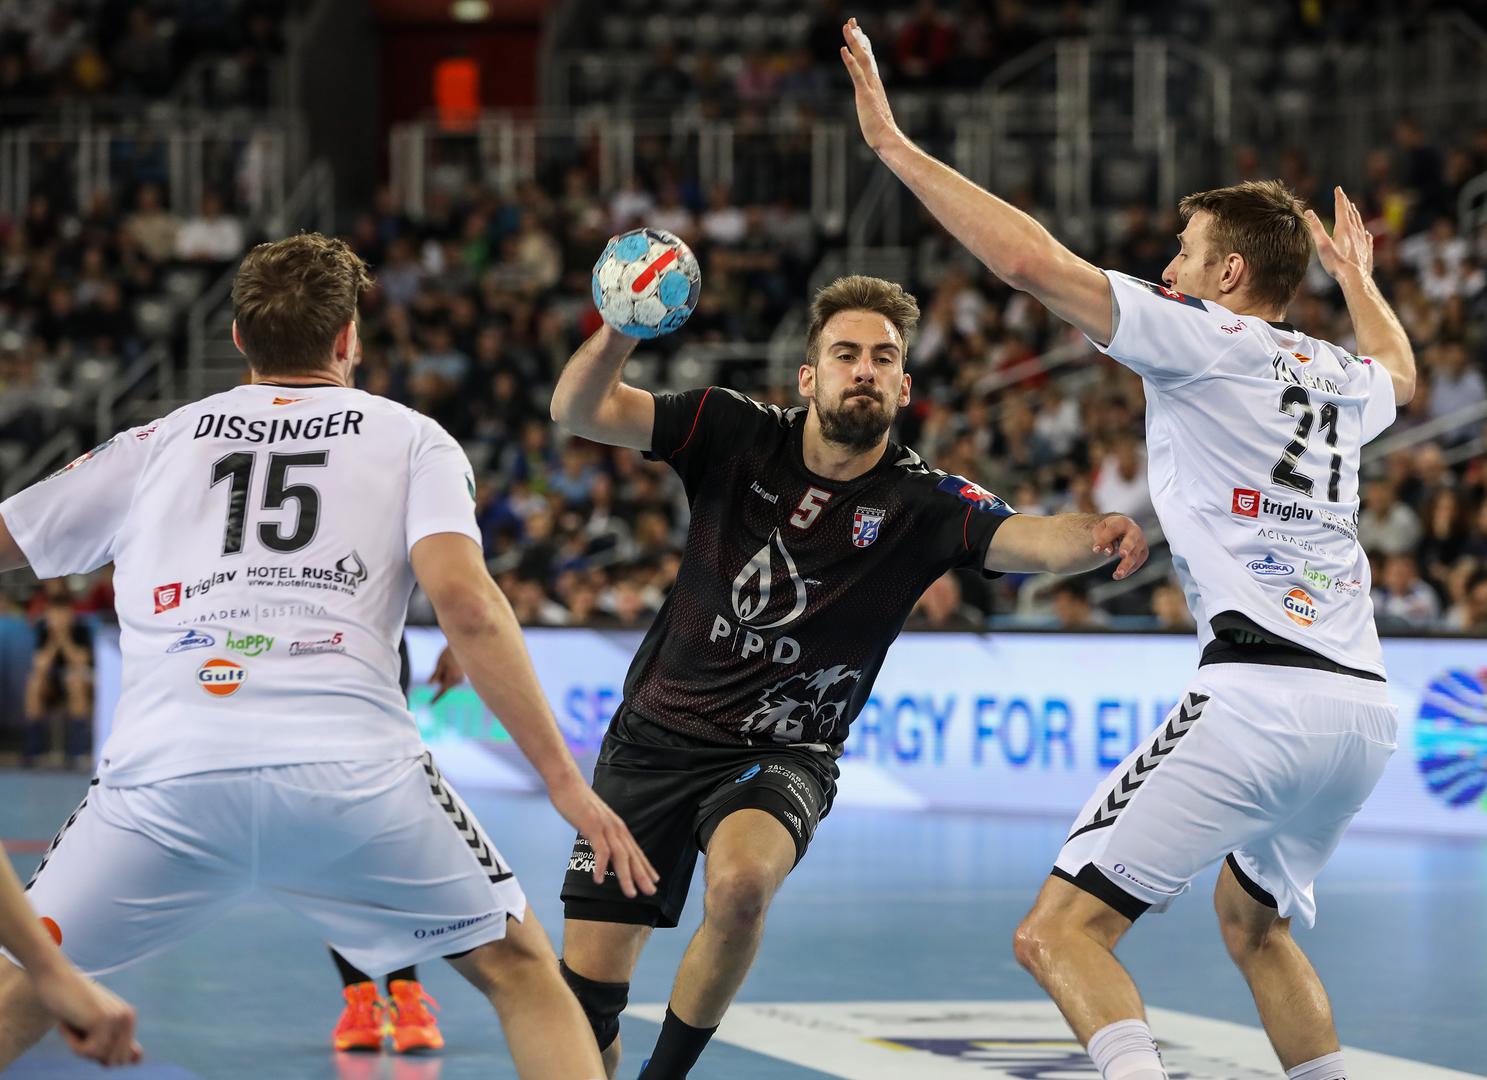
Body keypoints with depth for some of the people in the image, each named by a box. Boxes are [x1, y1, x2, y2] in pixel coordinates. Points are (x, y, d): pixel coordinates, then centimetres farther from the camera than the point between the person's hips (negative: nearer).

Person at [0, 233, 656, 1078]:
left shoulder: (160, 443, 23)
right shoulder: (411, 439, 18)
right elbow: (465, 601, 1)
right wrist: (565, 781, 1)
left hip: (164, 765, 2)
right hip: (353, 768, -1)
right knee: (523, 972, 16)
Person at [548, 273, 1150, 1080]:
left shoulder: (921, 504, -11)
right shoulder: (737, 435, -7)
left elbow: (1032, 539, -28)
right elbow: (579, 410, -12)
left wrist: (1099, 534, -51)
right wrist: (620, 330, -33)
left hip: (780, 754, -1)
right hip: (657, 737, 1)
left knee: (740, 883, -35)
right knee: (584, 997, -3)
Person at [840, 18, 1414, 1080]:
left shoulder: (1200, 338, 1)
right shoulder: (1338, 375, 21)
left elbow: (1031, 259, -9)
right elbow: (1399, 372, 48)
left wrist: (895, 143, -2)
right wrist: (1356, 274, 66)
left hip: (1260, 696, -8)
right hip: (1367, 705, 8)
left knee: (1062, 932, -10)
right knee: (1253, 920, 33)